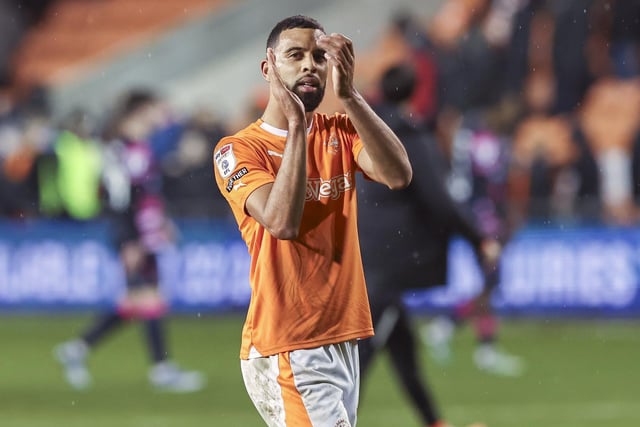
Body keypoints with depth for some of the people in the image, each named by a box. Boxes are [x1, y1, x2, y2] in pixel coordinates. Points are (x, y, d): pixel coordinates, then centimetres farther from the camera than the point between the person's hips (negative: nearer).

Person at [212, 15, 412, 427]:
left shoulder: (341, 132, 10)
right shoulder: (239, 150, -5)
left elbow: (399, 175, -10)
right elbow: (282, 222, -23)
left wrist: (349, 96, -20)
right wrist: (295, 124, -22)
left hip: (343, 342, 6)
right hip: (286, 350, -6)